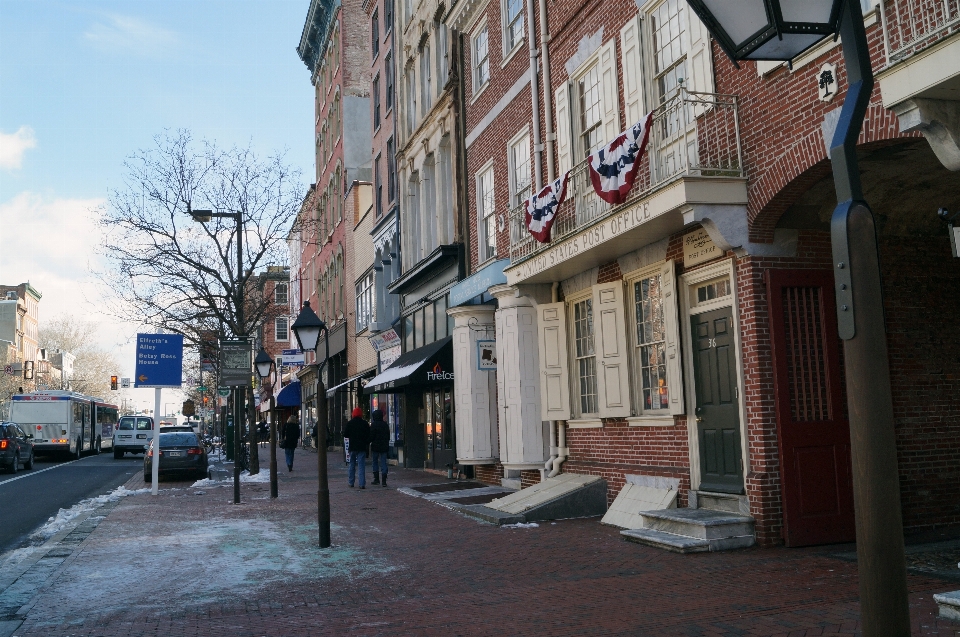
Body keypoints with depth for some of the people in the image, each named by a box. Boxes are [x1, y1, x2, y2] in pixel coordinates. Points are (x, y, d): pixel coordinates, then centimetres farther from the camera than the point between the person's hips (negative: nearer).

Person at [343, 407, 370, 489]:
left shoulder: (349, 423, -3)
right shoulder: (365, 423, -4)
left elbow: (345, 435, -1)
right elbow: (369, 435, -2)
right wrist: (367, 443, 12)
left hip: (352, 447, 1)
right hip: (362, 447, -1)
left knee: (352, 465, 15)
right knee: (362, 465, -1)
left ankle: (351, 482, 19)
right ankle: (362, 484, -7)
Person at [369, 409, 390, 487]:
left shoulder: (374, 425, -10)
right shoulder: (385, 424, 8)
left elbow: (371, 436, -12)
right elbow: (388, 436, 14)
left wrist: (369, 442, 4)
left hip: (376, 446, -4)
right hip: (384, 446, 4)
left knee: (375, 462, 10)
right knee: (383, 462, 2)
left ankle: (376, 479, 10)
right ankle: (384, 481, -5)